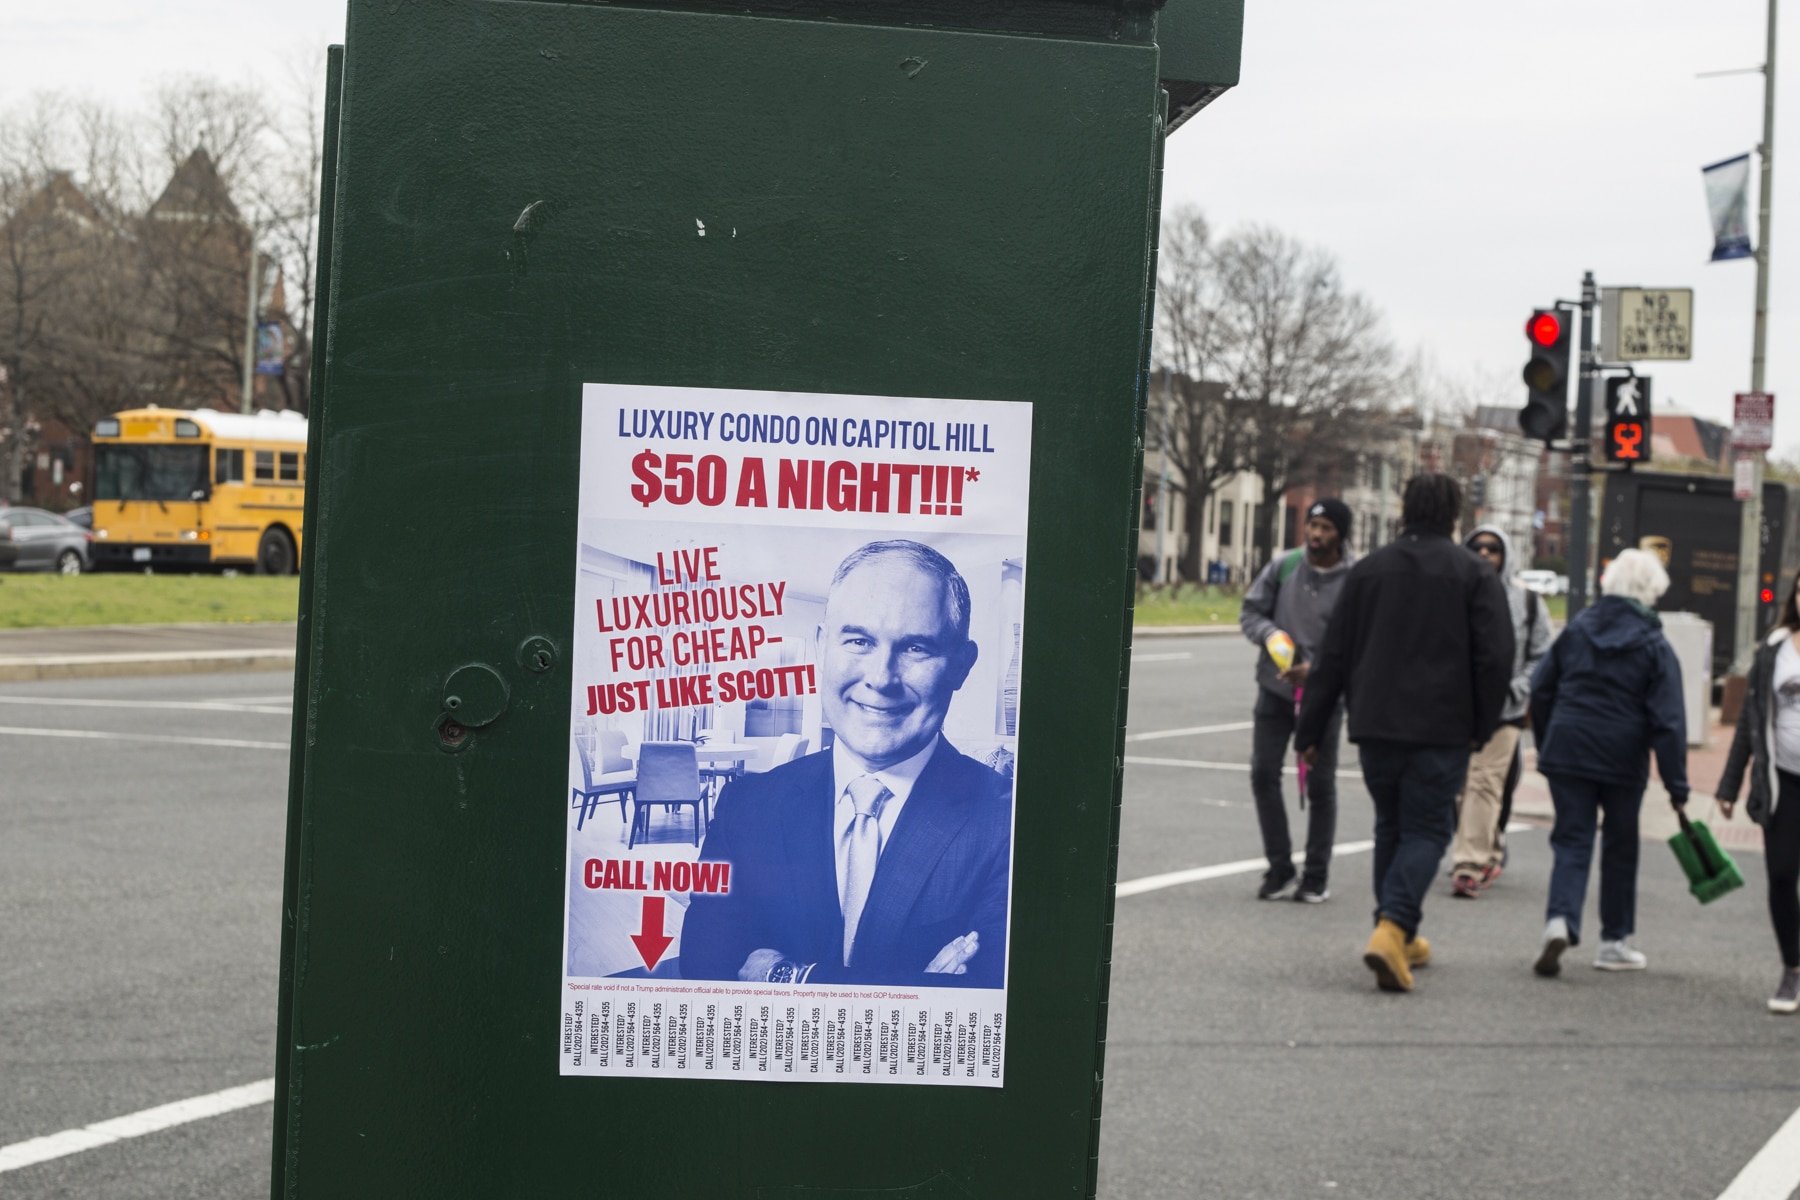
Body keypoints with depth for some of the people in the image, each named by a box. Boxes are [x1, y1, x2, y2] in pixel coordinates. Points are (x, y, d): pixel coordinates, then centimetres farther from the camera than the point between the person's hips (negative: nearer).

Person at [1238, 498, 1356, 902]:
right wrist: (1270, 634, -15)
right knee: (1264, 774, -2)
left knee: (1320, 785, 3)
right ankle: (1279, 866, 9)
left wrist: (1317, 669, -21)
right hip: (1275, 688, 3)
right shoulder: (1284, 567, 1)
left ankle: (1316, 876, 13)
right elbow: (1250, 611, 6)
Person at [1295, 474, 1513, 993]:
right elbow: (1495, 658, -8)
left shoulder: (1367, 571, 8)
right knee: (1427, 829, 1)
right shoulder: (1474, 574, -1)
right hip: (1441, 730, -3)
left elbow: (1333, 658, 9)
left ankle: (1401, 936, 20)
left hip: (1375, 725, 3)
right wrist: (1483, 726, 4)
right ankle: (1392, 928, -20)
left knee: (1391, 825, 18)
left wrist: (1310, 731, 13)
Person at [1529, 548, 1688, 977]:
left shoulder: (1576, 630, 3)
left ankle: (1560, 920, -20)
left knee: (1572, 841, 5)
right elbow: (1667, 720, -9)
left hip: (1567, 752, 2)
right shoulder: (1655, 647, -6)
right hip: (1623, 760, -2)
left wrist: (1546, 746, 20)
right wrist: (1676, 783, -5)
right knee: (1619, 847, 13)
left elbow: (1540, 691, 8)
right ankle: (1614, 941, 20)